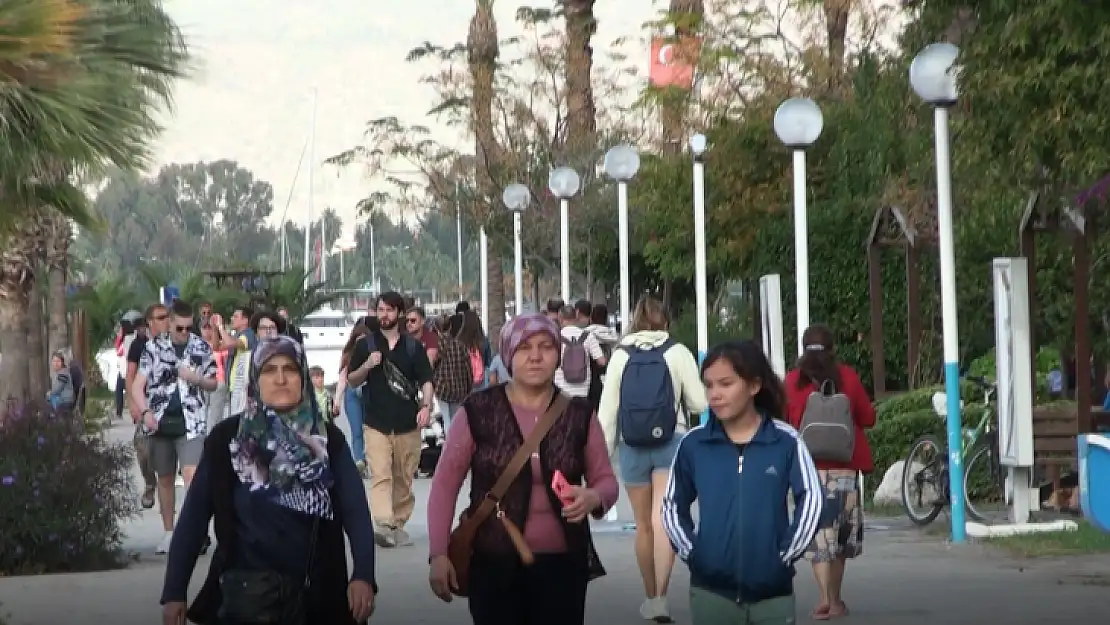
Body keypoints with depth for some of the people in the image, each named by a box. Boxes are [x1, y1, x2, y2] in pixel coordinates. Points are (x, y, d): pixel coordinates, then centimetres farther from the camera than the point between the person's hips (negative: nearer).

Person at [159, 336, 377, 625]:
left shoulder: (329, 440, 1)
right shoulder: (226, 437, -2)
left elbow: (355, 511, -7)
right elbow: (193, 516, -2)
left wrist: (363, 575, -22)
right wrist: (174, 591, -8)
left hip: (316, 594, 3)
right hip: (243, 591, -3)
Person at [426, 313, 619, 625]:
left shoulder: (579, 415, 1)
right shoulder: (477, 411, -5)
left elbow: (606, 480, 10)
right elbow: (445, 483, -1)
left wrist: (593, 498, -14)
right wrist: (439, 554, -7)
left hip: (563, 564, 2)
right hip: (494, 563, -2)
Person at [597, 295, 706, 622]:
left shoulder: (621, 355, 2)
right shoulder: (678, 353, -3)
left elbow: (607, 408, 2)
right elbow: (699, 402, -2)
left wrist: (603, 451, 8)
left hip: (632, 446, 2)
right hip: (671, 441, -2)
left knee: (643, 525, 14)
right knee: (663, 520, -9)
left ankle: (650, 597, 26)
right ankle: (660, 597, -23)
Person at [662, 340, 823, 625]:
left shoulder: (785, 440, -5)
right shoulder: (693, 444, 0)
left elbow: (811, 499, -4)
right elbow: (672, 505, 11)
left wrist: (786, 554, -6)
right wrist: (691, 553, 1)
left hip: (772, 592, -1)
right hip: (711, 591, 1)